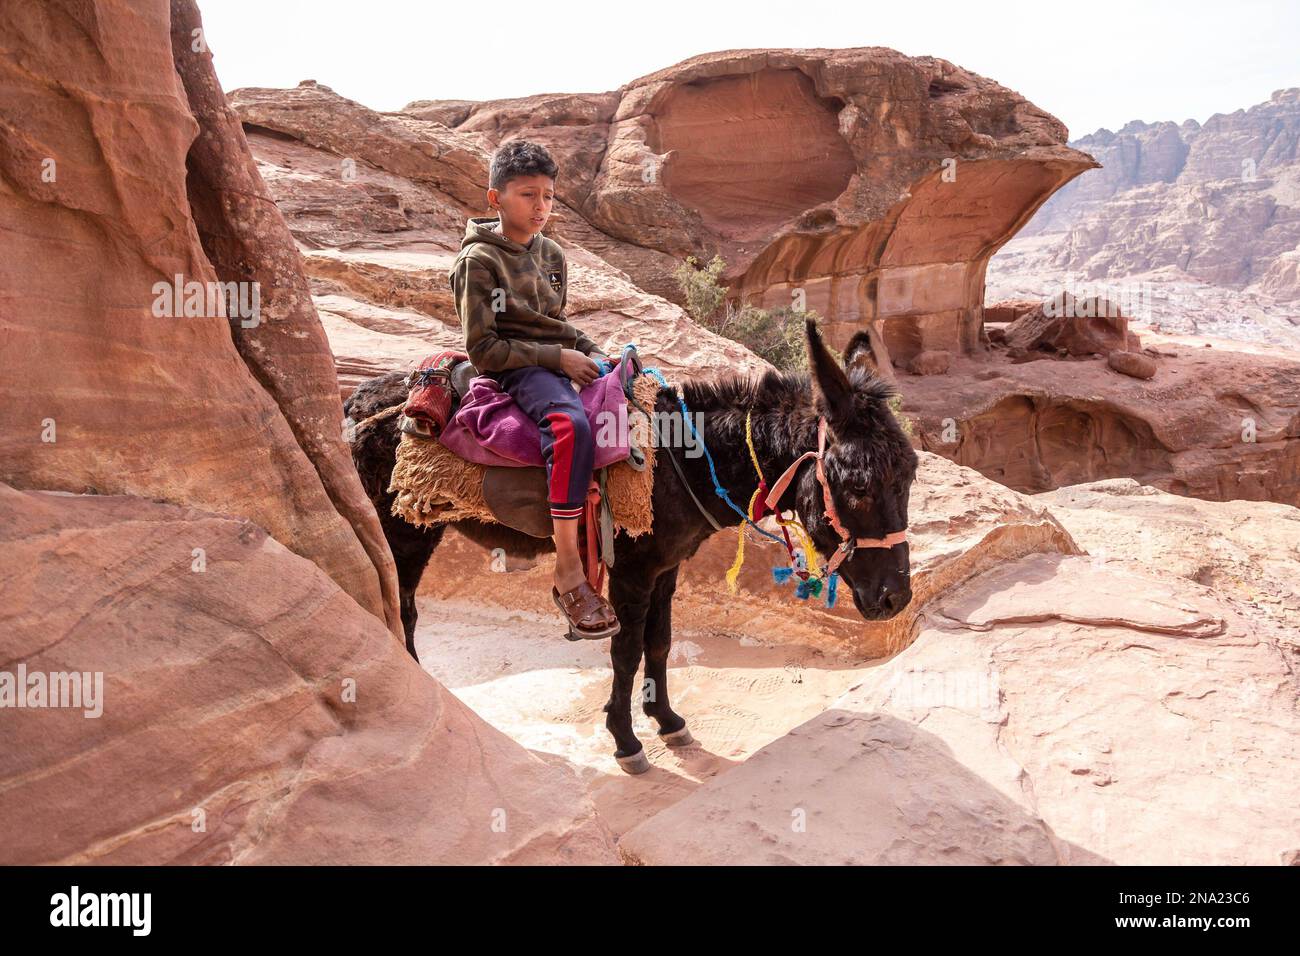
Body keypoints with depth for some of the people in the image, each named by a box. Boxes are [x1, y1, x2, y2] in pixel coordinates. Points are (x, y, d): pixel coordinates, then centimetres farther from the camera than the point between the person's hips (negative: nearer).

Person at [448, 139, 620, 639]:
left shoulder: (552, 255, 16)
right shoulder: (479, 260, -5)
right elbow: (483, 349, -9)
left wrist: (591, 353, 7)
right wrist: (555, 357, -14)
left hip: (562, 359, 8)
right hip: (516, 370, -8)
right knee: (572, 424, -36)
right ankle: (568, 574, -32)